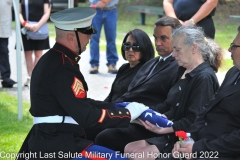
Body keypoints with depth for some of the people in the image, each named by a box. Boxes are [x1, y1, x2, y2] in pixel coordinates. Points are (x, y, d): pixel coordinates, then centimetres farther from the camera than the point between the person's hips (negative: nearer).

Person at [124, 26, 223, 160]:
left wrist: (164, 129, -29)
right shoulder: (184, 72, 16)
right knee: (129, 149, 0)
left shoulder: (204, 78, -17)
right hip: (171, 136, 10)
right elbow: (169, 105, 17)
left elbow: (193, 121, -23)